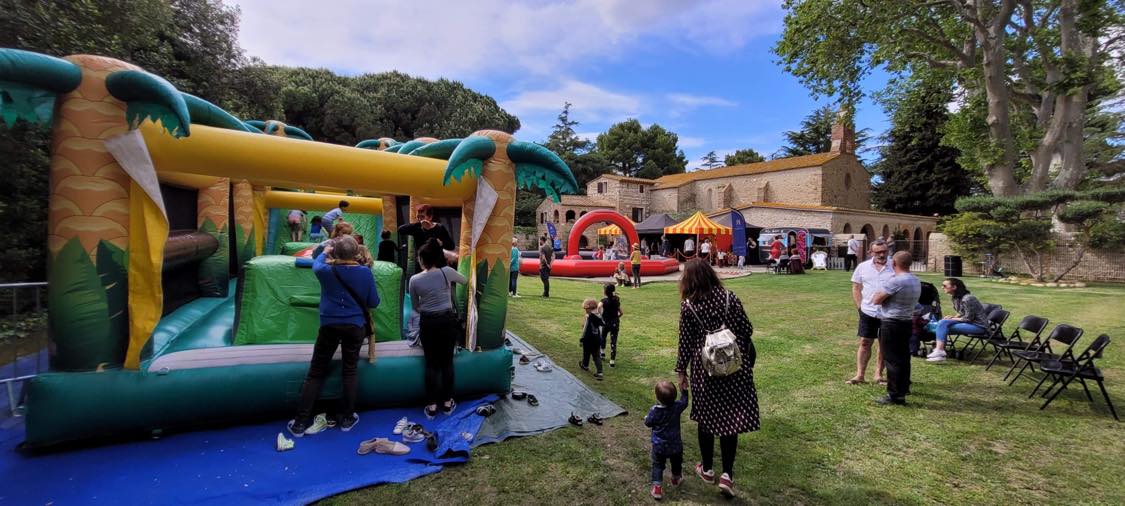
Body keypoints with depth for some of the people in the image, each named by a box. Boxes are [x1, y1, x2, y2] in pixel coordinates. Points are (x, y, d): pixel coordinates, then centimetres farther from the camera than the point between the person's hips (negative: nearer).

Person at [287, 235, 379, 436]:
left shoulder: (327, 270, -5)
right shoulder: (365, 272, -8)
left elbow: (316, 265, 21)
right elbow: (374, 302, -2)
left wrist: (325, 252, 39)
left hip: (330, 325, 0)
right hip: (355, 326, 0)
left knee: (315, 372, 8)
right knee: (349, 370, 9)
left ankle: (300, 422, 13)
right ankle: (347, 418, 18)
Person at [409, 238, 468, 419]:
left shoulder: (414, 280, -4)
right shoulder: (446, 272, -8)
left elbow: (415, 307, 8)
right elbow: (464, 280, 12)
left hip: (427, 323, 0)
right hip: (447, 321, 0)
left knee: (431, 364, 10)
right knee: (447, 363, 11)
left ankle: (431, 406, 15)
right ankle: (447, 403, 21)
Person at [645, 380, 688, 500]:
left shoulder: (654, 411, -22)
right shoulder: (677, 407, -19)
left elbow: (648, 423, -7)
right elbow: (684, 401, 2)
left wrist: (646, 418, 14)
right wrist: (684, 389, 6)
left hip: (659, 446, -2)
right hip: (675, 445, 3)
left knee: (658, 466, 12)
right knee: (677, 463, 28)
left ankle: (657, 487, 5)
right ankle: (676, 479, 49)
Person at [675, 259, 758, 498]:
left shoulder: (688, 305, -9)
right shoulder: (729, 296, -5)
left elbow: (685, 342, -5)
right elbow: (747, 330, -2)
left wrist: (682, 370, 5)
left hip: (704, 367, -1)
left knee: (706, 416, 14)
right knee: (730, 417, 9)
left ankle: (707, 469, 29)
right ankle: (727, 474, 9)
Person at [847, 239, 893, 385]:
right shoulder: (862, 267, 3)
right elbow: (856, 288, 7)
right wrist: (860, 307, 0)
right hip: (868, 312, 1)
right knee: (864, 343, 4)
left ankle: (878, 374, 22)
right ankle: (860, 375, 9)